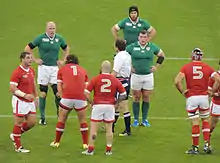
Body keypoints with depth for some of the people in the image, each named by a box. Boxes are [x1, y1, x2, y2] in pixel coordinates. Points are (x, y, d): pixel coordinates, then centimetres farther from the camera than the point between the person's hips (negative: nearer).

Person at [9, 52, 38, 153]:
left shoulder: (31, 71, 8)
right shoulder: (17, 72, -17)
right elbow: (12, 88, -20)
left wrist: (36, 97, 20)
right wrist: (25, 95, -29)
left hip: (30, 101, 8)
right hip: (20, 101, -8)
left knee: (32, 122, 9)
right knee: (18, 123, 1)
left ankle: (15, 135, 30)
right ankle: (18, 147, 9)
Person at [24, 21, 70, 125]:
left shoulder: (59, 38, 5)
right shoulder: (40, 38, -4)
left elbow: (66, 49, 24)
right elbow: (27, 48, 2)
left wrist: (63, 61, 13)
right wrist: (35, 60, -2)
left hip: (55, 68, 2)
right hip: (43, 67, -2)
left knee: (58, 92, -6)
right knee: (43, 93, 1)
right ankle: (42, 117, 8)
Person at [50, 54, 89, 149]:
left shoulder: (62, 69, 18)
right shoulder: (83, 70, 22)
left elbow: (59, 87, 10)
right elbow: (86, 87, 16)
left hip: (67, 97, -1)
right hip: (81, 98, 1)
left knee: (61, 120, 15)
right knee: (83, 121, 16)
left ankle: (56, 142, 24)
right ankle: (85, 144, 13)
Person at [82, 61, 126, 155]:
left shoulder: (95, 79, -6)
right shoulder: (115, 81, -1)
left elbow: (86, 93, -10)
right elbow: (123, 94, 2)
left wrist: (91, 102, 3)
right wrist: (115, 102, 12)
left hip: (97, 106, -2)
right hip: (110, 106, 2)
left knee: (93, 128, 6)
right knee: (109, 129, 11)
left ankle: (90, 149, 8)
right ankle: (108, 150, 15)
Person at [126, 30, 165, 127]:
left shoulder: (152, 47, 2)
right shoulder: (132, 47, -3)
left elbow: (162, 55, 17)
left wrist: (156, 66, 8)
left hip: (148, 76, 2)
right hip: (136, 75, -1)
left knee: (146, 98, 5)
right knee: (136, 98, 2)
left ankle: (145, 119, 14)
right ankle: (136, 120, 11)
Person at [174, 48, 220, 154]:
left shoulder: (186, 67, -3)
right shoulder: (207, 68, 2)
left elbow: (177, 81, -15)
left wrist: (182, 92, -3)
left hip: (191, 98, -2)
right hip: (204, 97, 2)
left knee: (195, 123, 2)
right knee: (205, 120, 18)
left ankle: (195, 148, 9)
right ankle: (207, 144, 10)